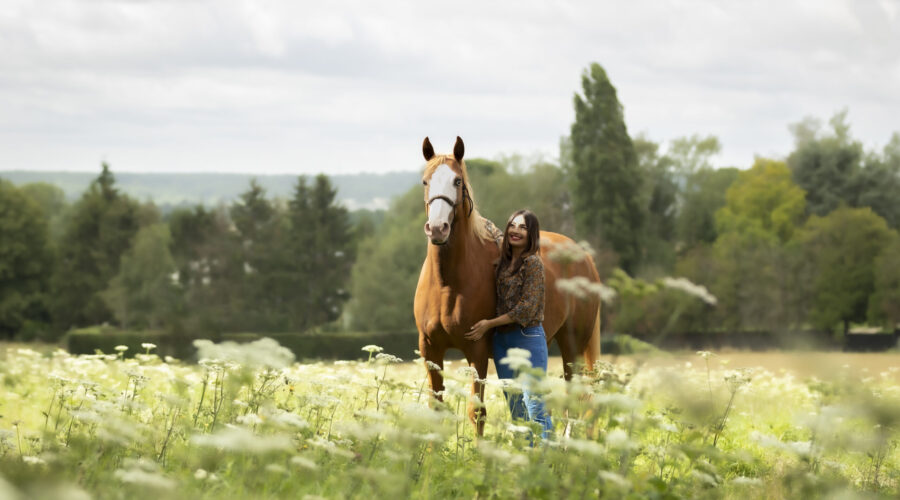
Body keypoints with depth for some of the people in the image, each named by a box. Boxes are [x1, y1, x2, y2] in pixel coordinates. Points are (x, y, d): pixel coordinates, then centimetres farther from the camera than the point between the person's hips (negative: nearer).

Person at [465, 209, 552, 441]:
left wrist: (489, 324, -12)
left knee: (534, 405, -11)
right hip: (502, 339, 8)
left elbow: (527, 308, -15)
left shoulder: (533, 263, -9)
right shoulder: (503, 263, 13)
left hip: (528, 336, -8)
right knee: (515, 408, 12)